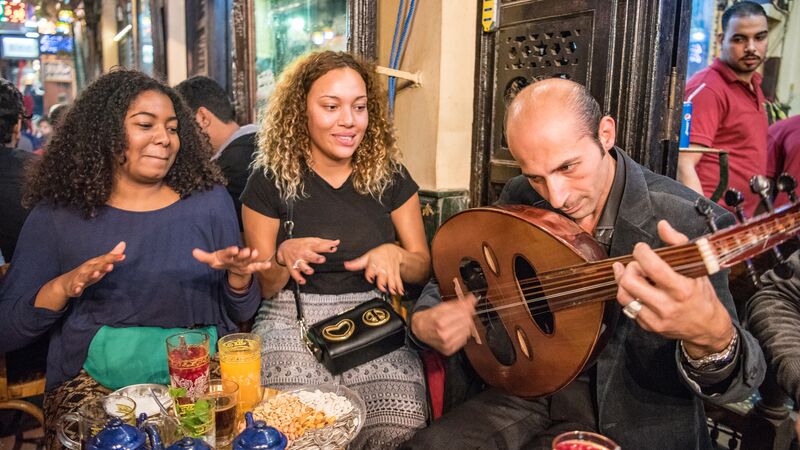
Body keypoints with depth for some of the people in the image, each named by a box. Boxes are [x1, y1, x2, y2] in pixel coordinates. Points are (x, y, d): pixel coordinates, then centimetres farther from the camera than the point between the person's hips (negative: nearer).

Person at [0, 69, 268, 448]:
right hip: (94, 383, 0)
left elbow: (241, 315, 7)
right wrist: (63, 287, -17)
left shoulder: (209, 201, 3)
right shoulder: (56, 216, 2)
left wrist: (238, 276, -15)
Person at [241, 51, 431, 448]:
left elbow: (423, 266, 9)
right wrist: (283, 257, -17)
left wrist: (394, 255, -13)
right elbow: (261, 286, 5)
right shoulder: (271, 180, 0)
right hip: (293, 320, -1)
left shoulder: (390, 176, 4)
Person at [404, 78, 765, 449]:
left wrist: (711, 338, -48)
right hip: (531, 389, 4)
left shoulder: (690, 223, -21)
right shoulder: (519, 199, -8)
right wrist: (425, 321, -17)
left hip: (626, 417, -3)